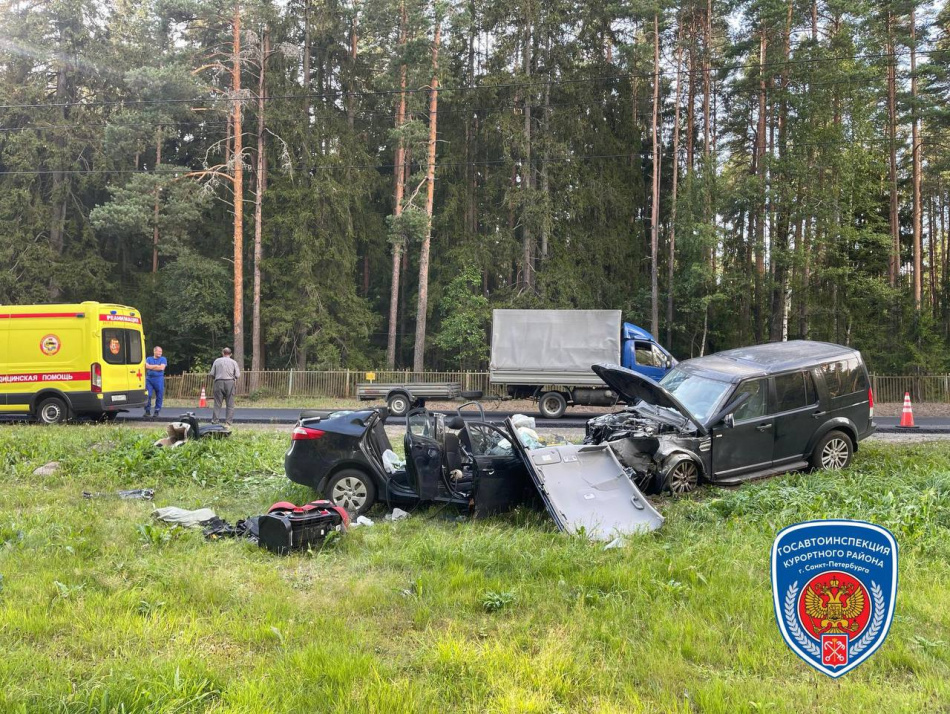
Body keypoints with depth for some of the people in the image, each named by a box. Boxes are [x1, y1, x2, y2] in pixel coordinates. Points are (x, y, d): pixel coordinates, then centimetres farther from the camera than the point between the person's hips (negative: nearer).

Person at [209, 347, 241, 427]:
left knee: (217, 404, 4)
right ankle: (228, 422, -2)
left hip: (219, 382, 1)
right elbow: (237, 375, 0)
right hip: (230, 382, -1)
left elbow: (212, 374, 5)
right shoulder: (233, 362, 5)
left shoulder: (217, 361, 7)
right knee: (230, 404, 3)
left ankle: (214, 421, 0)